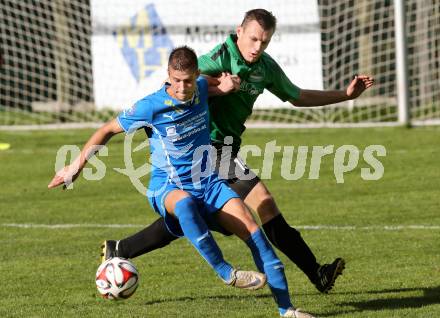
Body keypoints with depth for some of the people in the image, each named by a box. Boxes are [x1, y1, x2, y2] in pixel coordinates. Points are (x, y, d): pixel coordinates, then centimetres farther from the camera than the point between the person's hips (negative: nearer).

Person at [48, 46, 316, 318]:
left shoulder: (202, 88, -2)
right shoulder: (151, 107, -16)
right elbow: (109, 130, -2)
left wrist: (223, 87, 3)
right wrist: (77, 165, -3)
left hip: (207, 183, 5)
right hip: (168, 187, -5)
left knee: (253, 231, -15)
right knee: (184, 203, -43)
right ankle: (226, 273, -33)